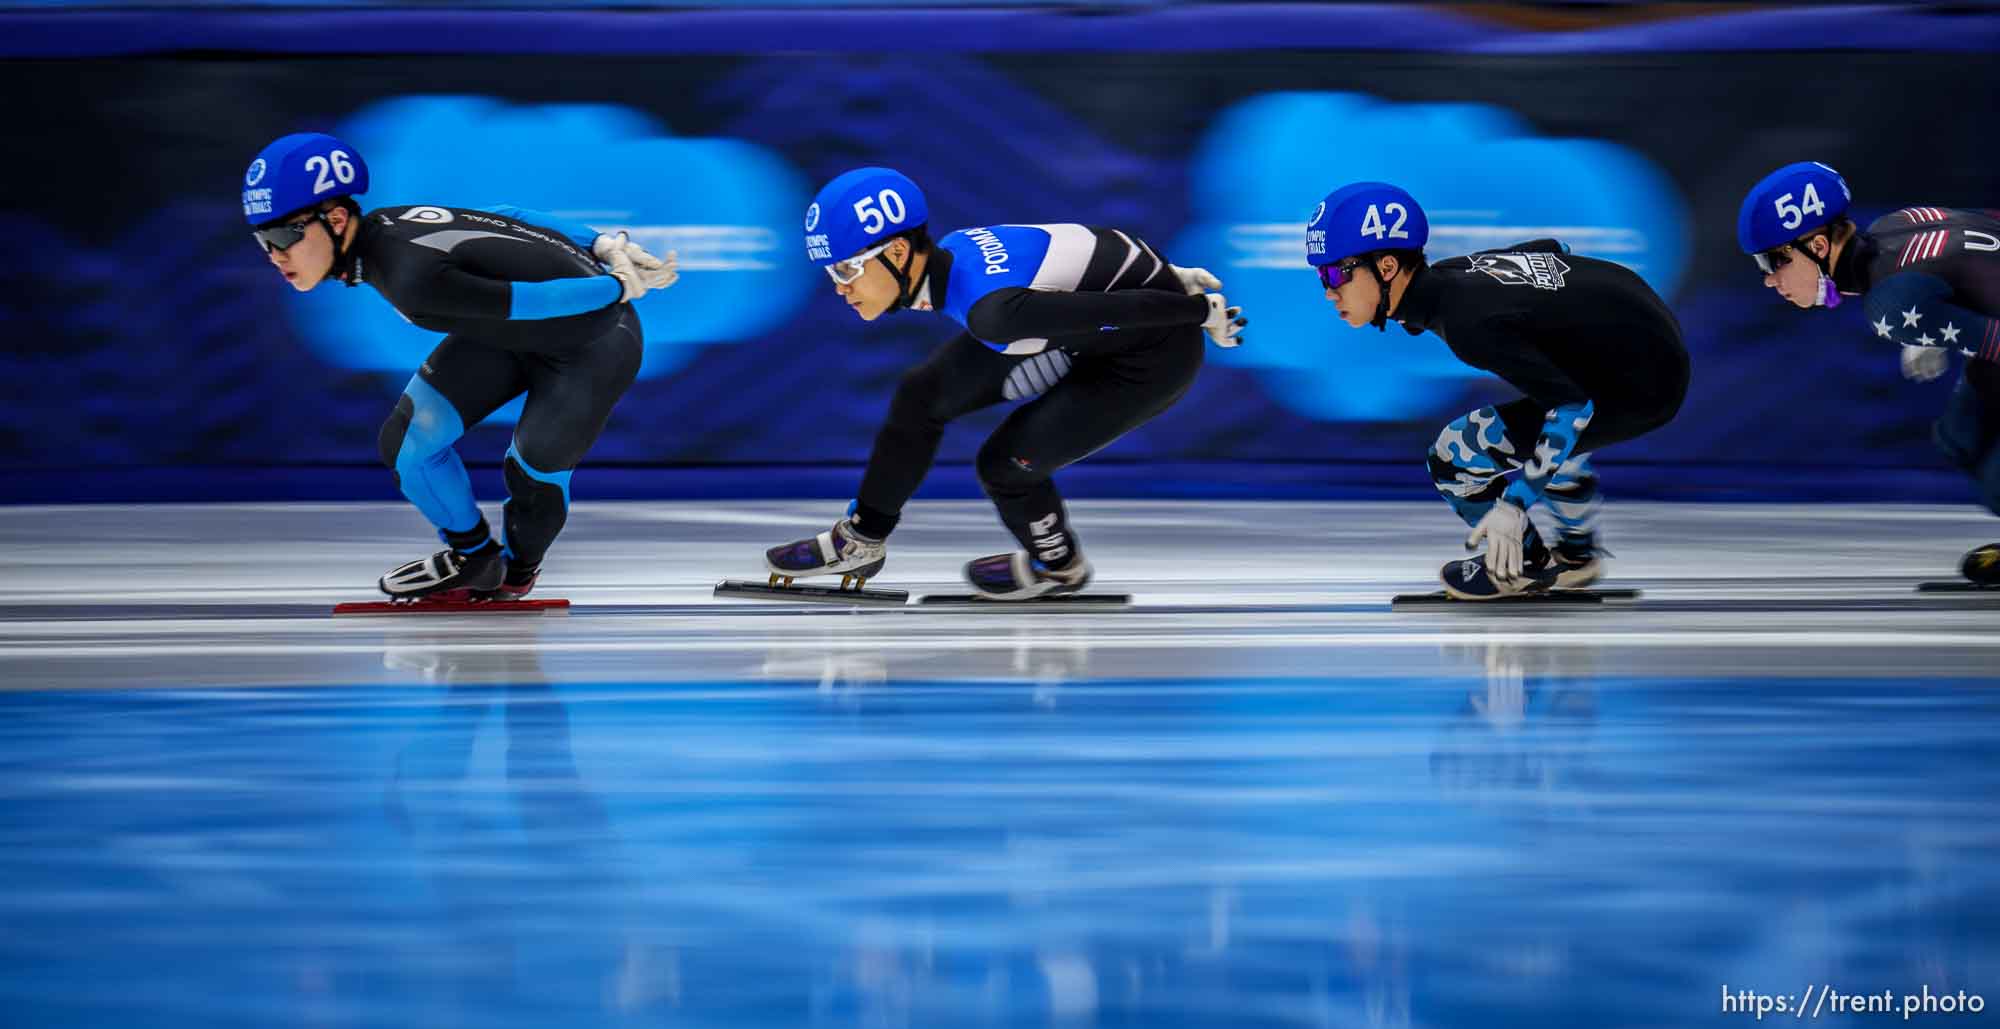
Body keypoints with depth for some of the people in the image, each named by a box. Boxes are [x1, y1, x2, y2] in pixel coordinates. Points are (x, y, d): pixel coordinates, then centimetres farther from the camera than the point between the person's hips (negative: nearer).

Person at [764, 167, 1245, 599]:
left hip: (1156, 354, -9)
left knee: (1005, 462, -8)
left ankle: (1057, 564, 23)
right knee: (921, 396, 7)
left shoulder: (991, 310, -37)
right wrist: (1161, 274, 17)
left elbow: (1125, 308, -30)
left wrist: (1201, 312, -13)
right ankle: (861, 540, 24)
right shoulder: (949, 252, -9)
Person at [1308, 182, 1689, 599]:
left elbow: (1572, 404, -25)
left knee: (1454, 457, -9)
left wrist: (1516, 503, -26)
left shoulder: (1469, 325, -26)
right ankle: (1577, 553, 42)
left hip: (1641, 390, -9)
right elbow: (1551, 249, 17)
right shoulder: (1447, 272, 0)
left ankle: (1527, 565, 13)